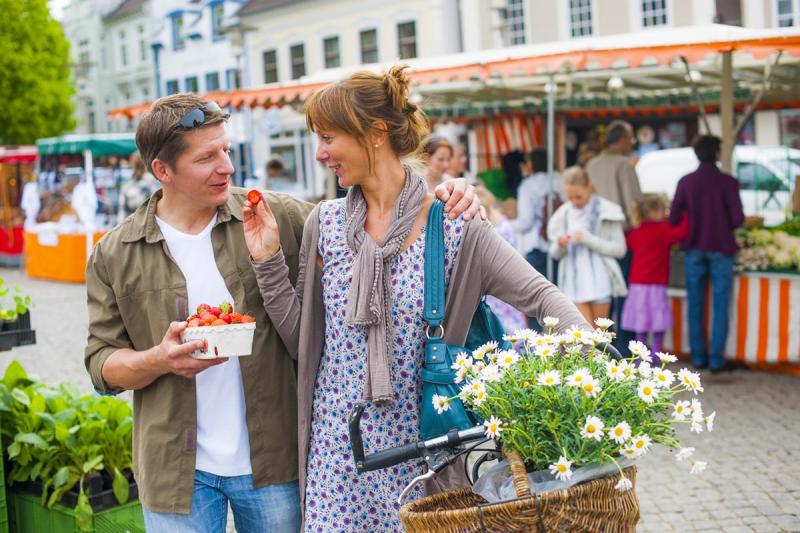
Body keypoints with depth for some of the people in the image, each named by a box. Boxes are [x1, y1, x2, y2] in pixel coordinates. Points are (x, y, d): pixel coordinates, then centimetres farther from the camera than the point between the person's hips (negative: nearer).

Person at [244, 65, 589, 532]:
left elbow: (542, 297, -12)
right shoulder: (326, 224, 3)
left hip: (422, 451, -3)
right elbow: (300, 336, 7)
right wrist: (268, 261, -3)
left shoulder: (456, 228, -8)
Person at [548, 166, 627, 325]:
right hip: (574, 282, 2)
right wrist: (560, 245, -12)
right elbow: (555, 254, 12)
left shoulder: (605, 211, -2)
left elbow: (619, 249, -7)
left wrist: (588, 239, -16)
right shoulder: (563, 214, 7)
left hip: (599, 280, -2)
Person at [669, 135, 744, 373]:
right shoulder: (728, 182, -9)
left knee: (695, 306, 10)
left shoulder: (686, 182, -1)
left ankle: (698, 357, 12)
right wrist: (724, 226, 10)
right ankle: (716, 359, 0)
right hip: (721, 248, -2)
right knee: (720, 306, 3)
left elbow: (674, 218, -3)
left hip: (694, 248, 3)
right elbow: (738, 219, -11)